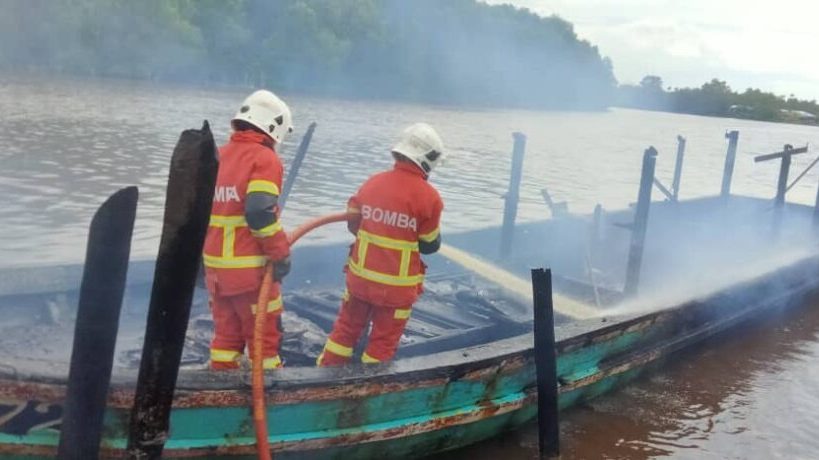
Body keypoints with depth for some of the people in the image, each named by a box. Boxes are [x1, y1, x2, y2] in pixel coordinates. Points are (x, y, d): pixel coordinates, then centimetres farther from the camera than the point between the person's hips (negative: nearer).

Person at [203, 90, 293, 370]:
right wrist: (281, 253, -15)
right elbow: (260, 212, -23)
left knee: (226, 332, 17)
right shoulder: (264, 159, -11)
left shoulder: (216, 157, 12)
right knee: (264, 334, 5)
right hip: (251, 268, -7)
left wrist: (203, 254, 22)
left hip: (216, 265, 7)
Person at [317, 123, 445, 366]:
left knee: (347, 328, 20)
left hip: (360, 275, 4)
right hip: (397, 285, -4)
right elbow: (430, 245, -5)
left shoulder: (372, 182, -2)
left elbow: (353, 224, 10)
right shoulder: (428, 197, -15)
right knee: (383, 342, 11)